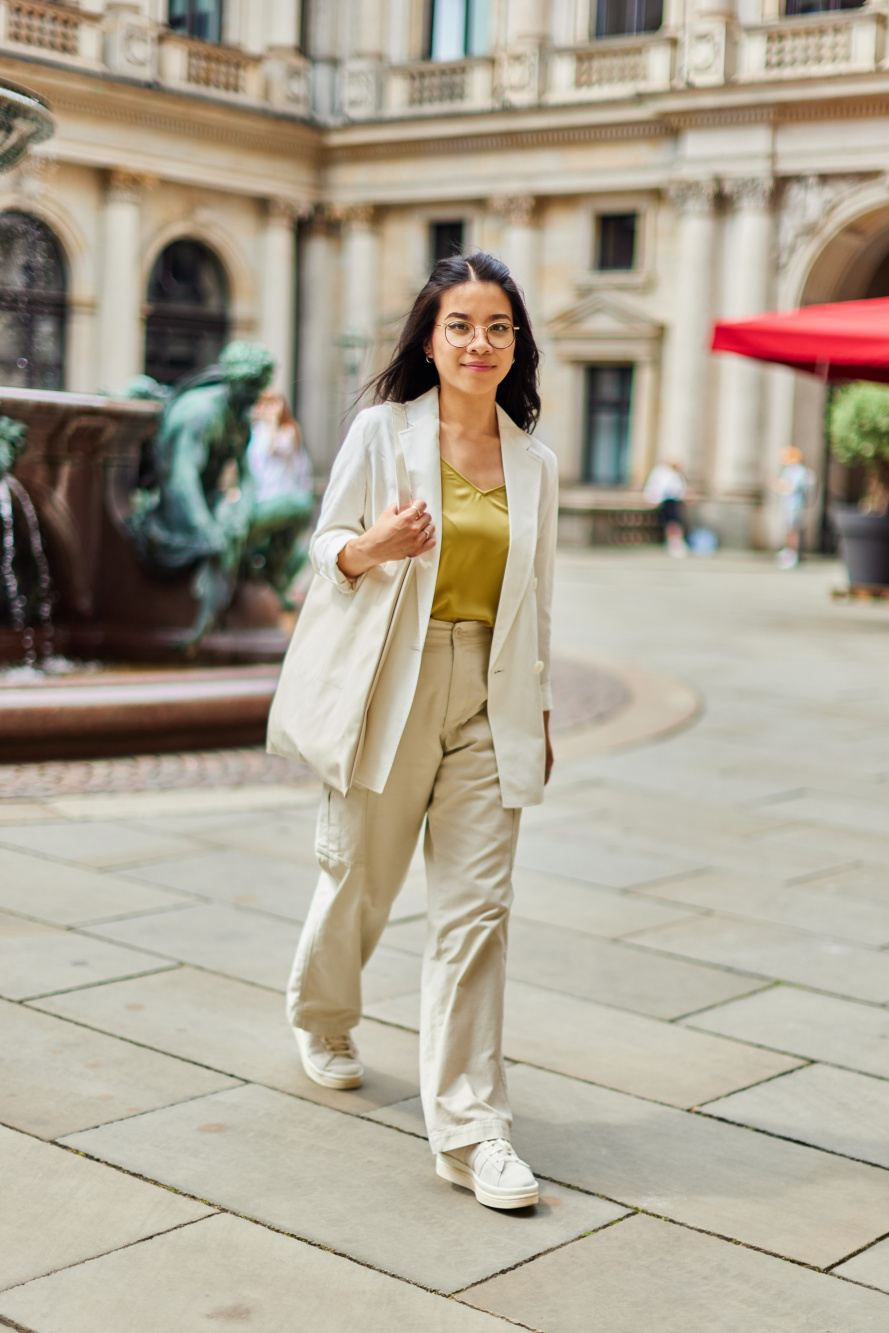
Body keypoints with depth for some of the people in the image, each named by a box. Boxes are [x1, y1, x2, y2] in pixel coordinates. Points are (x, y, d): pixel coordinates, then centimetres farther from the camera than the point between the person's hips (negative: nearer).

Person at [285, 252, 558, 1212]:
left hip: (490, 702, 2)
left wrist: (536, 708, 15)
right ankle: (321, 1017, 44)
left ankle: (468, 1126, 2)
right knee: (360, 877, 11)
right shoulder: (383, 431, -1)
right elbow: (325, 545, 4)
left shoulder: (534, 465, 8)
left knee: (476, 907, -3)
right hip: (394, 690, -2)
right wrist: (372, 548, -18)